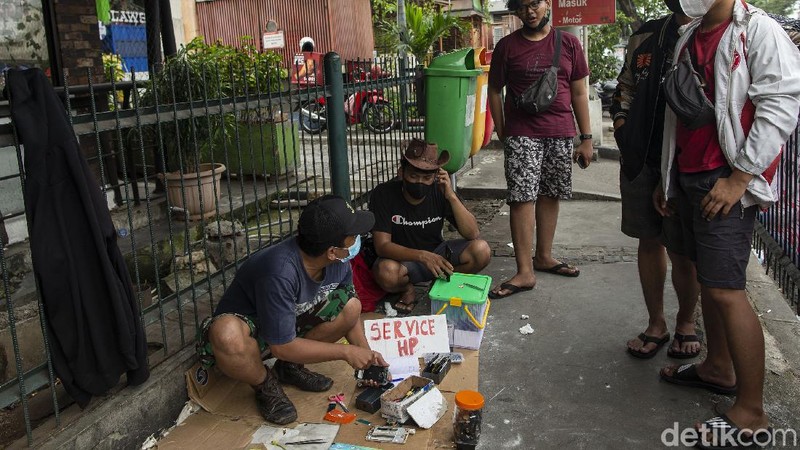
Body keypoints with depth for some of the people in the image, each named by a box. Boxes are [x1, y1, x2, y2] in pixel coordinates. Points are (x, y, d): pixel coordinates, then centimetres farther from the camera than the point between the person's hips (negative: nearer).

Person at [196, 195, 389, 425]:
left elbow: (349, 312, 5)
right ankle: (265, 385, -8)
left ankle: (291, 367, 4)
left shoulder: (339, 262, -14)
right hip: (246, 327, -6)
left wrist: (366, 354, -7)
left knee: (351, 306, -12)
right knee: (228, 336, -41)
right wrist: (345, 352, -23)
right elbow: (282, 346, -30)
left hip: (291, 321, 7)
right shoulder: (280, 272, -38)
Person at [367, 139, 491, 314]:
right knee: (386, 273, -38)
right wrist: (422, 256, -40)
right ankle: (407, 288, -2)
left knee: (481, 250, -21)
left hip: (436, 253, 3)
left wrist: (451, 197, -29)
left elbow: (473, 234, -16)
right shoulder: (383, 194, -19)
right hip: (401, 258, -3)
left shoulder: (440, 191, -12)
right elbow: (382, 246, -24)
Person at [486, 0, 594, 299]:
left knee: (550, 196, 9)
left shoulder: (568, 43, 7)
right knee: (522, 198, -7)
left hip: (561, 134, 3)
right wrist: (502, 135, 3)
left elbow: (579, 93, 8)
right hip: (522, 135, -2)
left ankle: (544, 257, 25)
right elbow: (495, 91, 7)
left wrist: (586, 138, 5)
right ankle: (525, 272, -4)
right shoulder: (507, 46, 3)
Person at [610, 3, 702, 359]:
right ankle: (656, 324, 27)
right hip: (640, 162, 5)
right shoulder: (645, 36, 10)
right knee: (648, 241, 12)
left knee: (683, 251, 4)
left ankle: (685, 323, 27)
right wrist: (622, 127, 6)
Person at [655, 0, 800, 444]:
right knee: (707, 276, 16)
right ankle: (718, 367, 32)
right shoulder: (688, 38, 16)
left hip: (727, 182, -8)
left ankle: (751, 414, -1)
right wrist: (666, 177, 20)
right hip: (689, 177, 8)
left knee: (725, 288, -11)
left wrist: (738, 179, -19)